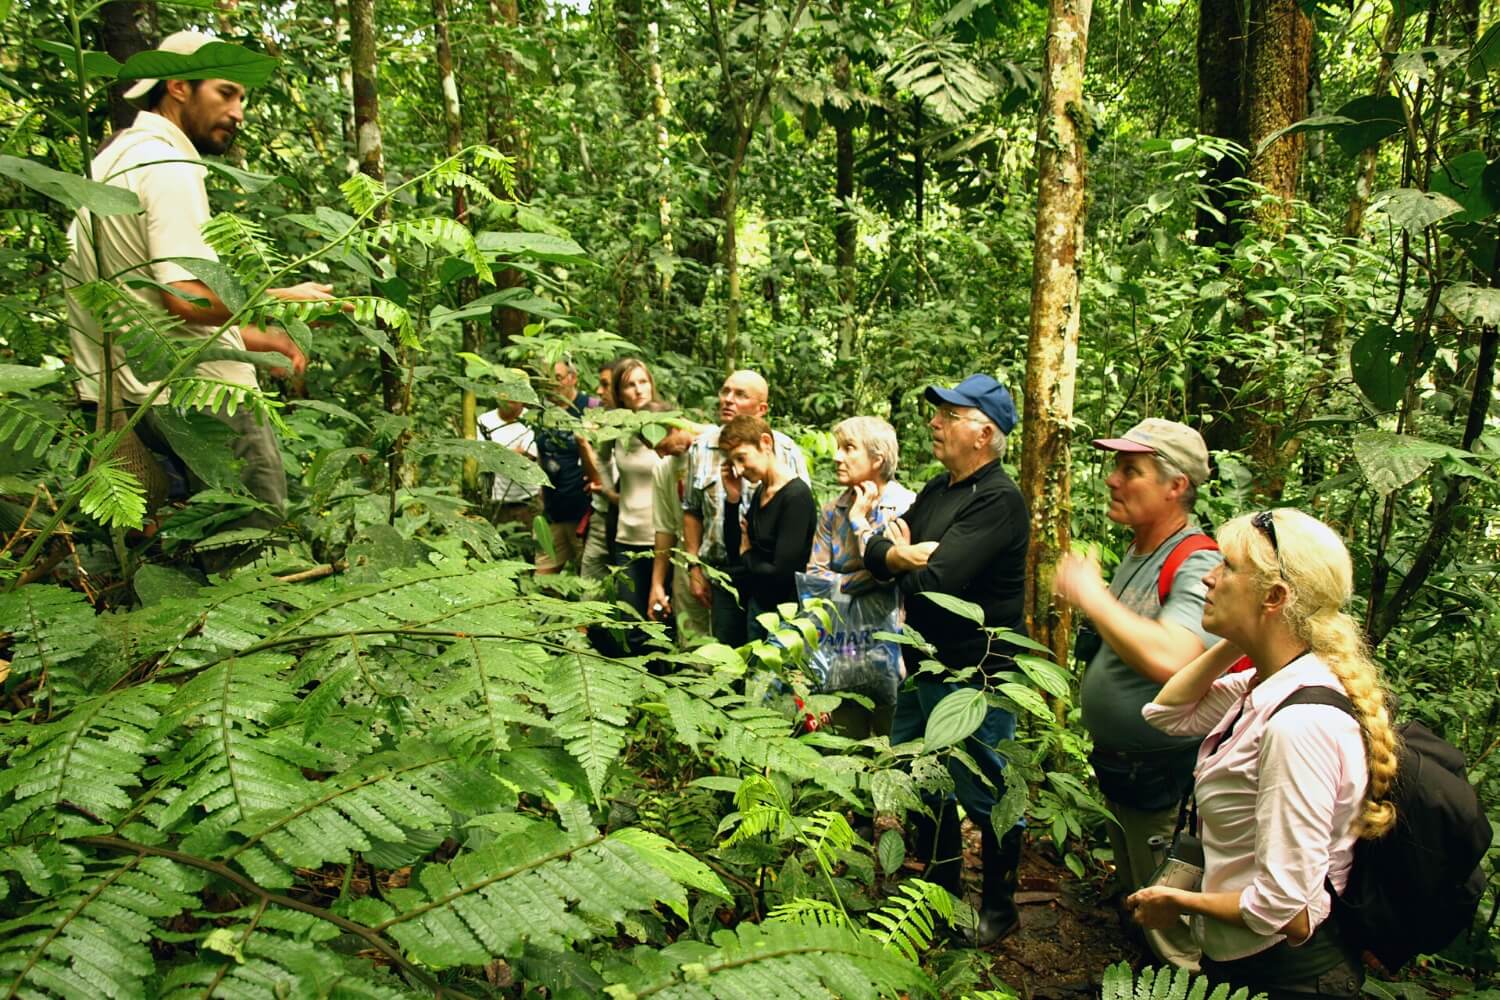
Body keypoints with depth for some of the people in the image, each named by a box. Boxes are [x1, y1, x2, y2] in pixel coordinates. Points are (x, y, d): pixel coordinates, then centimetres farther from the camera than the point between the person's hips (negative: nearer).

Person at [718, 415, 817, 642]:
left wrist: (748, 555, -4)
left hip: (784, 611, -8)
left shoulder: (797, 496, -20)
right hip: (756, 606, 8)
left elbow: (781, 572, -24)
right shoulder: (759, 493, 6)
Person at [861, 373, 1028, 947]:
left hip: (976, 675, -9)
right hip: (925, 665, 9)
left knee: (984, 795, 7)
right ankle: (941, 889, 38)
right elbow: (873, 555, 6)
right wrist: (906, 554, -16)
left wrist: (891, 555, -7)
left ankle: (999, 906, 28)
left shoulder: (998, 501, -19)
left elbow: (935, 579, -27)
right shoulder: (937, 491, 10)